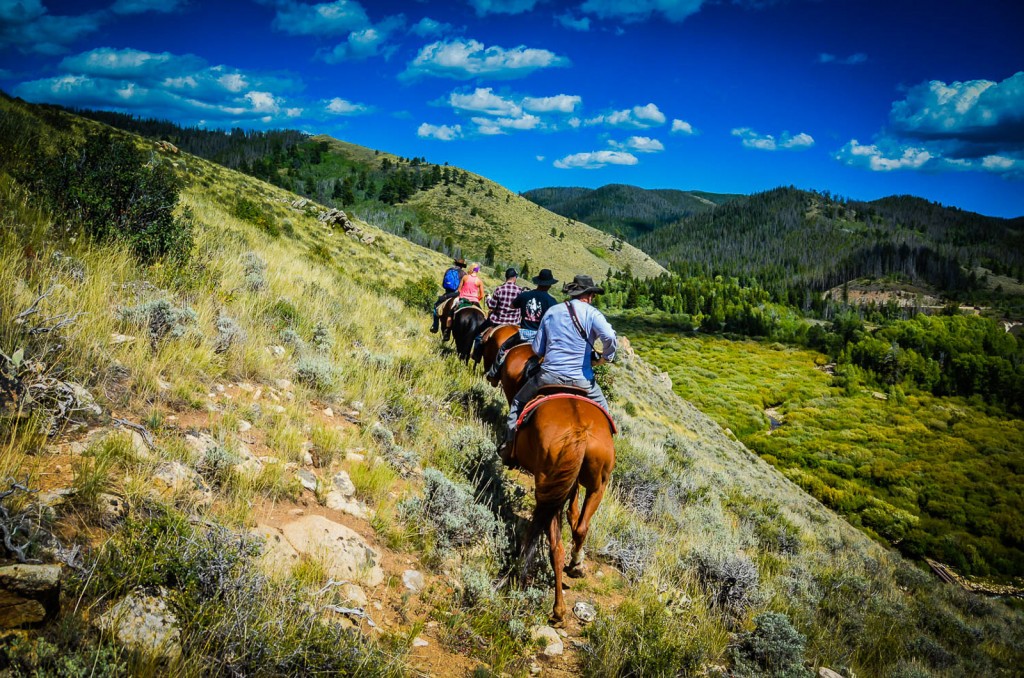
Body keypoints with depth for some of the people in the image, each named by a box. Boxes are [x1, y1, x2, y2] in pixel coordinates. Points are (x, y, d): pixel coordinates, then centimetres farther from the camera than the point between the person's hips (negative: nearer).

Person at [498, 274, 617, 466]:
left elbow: (537, 349, 10)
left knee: (518, 402, 24)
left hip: (548, 375, 2)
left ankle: (509, 446, 19)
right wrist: (604, 358, -6)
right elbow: (610, 338, -23)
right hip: (580, 379, -2)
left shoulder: (551, 311, 8)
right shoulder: (591, 313, -4)